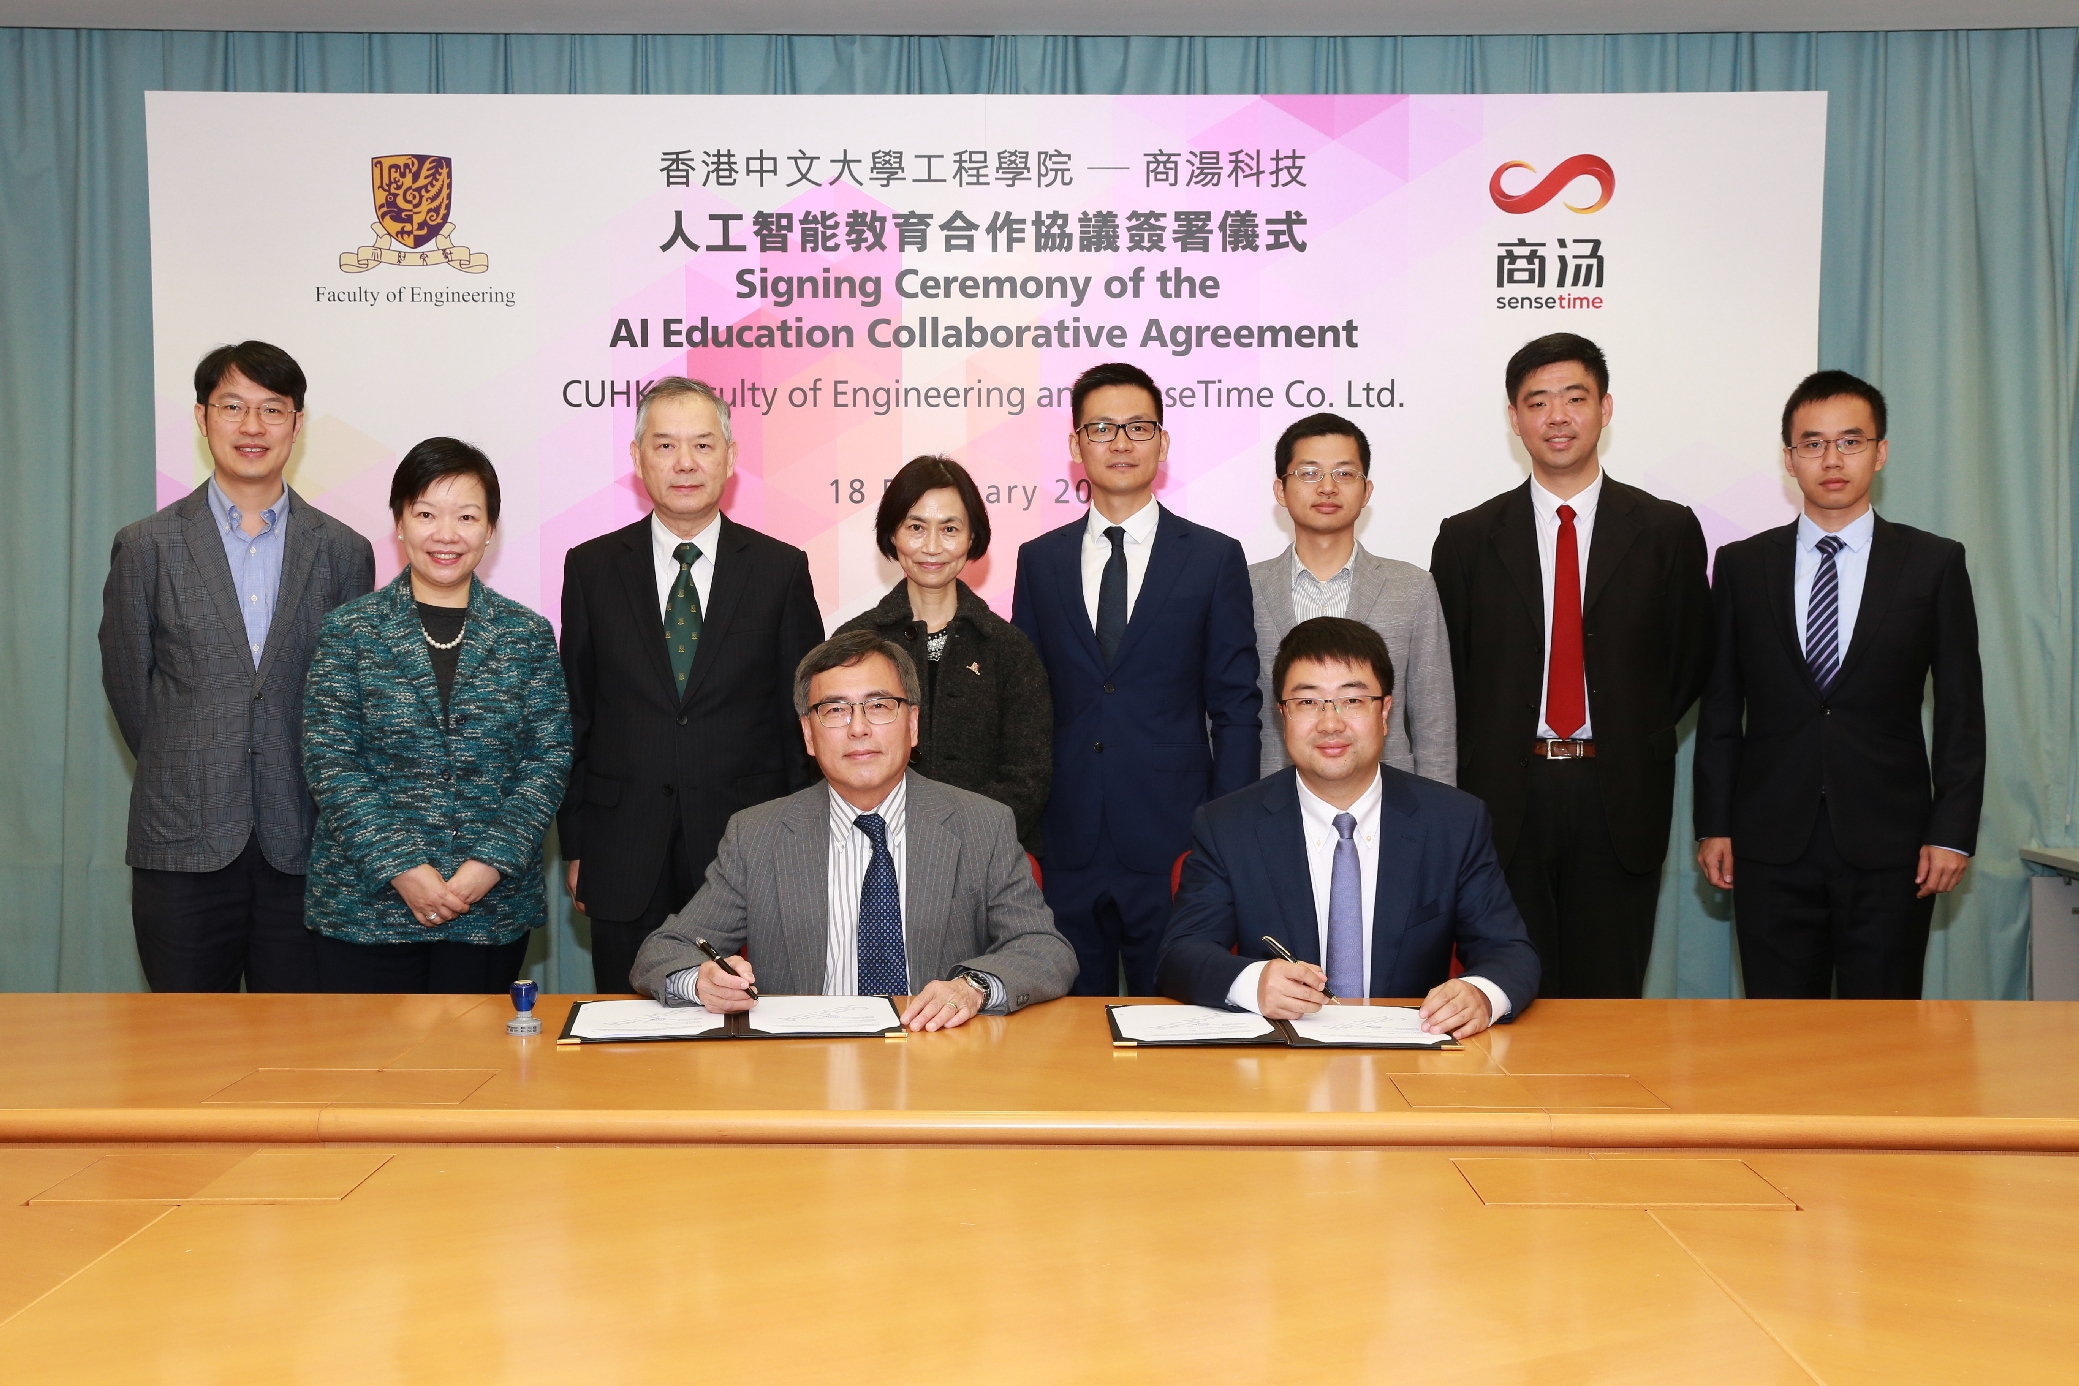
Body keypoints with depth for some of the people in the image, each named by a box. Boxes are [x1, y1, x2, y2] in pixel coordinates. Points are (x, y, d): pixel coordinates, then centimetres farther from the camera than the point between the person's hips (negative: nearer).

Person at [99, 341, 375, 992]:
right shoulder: (148, 547, 3)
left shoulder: (343, 552, 5)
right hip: (184, 847, 0)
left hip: (301, 847, 1)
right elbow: (127, 682, 7)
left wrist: (309, 789, 7)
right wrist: (184, 779, 7)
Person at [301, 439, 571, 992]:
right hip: (366, 907, -1)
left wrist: (490, 863, -12)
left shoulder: (528, 635, 5)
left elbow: (549, 759, 0)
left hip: (493, 908, 1)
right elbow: (331, 762, -4)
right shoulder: (350, 630, 1)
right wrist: (402, 868, -14)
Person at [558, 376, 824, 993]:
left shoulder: (781, 569, 2)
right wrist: (574, 847, 4)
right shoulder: (591, 568, 5)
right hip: (624, 860, 1)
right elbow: (574, 716, 7)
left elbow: (803, 718, 4)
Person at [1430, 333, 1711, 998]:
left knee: (1609, 997, 6)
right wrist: (1471, 779, 1)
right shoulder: (1467, 539, 6)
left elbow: (1691, 661, 9)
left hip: (1620, 800, 0)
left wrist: (1637, 742, 1)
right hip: (1503, 798, 0)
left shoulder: (1667, 531, 6)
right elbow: (1445, 674, 7)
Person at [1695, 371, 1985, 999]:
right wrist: (1713, 825, 3)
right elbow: (1719, 708, 7)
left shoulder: (1935, 564, 4)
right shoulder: (1742, 565, 7)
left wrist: (1952, 831, -3)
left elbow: (1961, 710, 3)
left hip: (1889, 849, -1)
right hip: (1771, 848, 1)